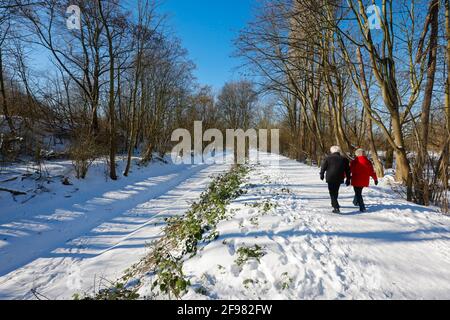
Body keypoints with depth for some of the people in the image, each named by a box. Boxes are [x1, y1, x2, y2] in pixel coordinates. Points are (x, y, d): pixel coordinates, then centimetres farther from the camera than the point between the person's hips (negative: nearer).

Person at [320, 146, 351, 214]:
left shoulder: (328, 158, -3)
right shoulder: (344, 159, 6)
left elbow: (323, 167, 0)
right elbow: (347, 170, 9)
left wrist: (322, 175, 15)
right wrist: (348, 179, 16)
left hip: (330, 178, -4)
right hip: (339, 179, 4)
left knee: (332, 193, -2)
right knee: (336, 191, 21)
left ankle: (336, 207, -12)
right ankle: (335, 204, 34)